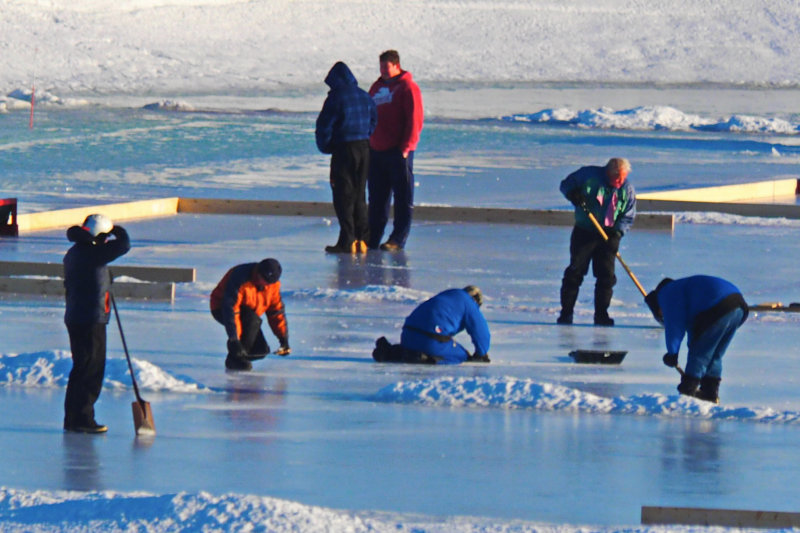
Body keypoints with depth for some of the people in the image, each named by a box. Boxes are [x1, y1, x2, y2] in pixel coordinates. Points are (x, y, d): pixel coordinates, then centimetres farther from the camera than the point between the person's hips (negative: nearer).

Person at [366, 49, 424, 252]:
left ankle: (398, 239, -2)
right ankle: (372, 238, 14)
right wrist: (366, 144, 15)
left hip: (398, 151, -7)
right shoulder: (377, 87, 18)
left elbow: (415, 120, -11)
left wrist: (405, 147, -16)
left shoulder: (407, 87, -5)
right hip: (376, 151, 7)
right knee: (377, 198, 10)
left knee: (403, 197, -2)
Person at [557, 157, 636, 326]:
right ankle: (566, 312, 3)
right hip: (584, 233, -2)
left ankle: (601, 314, 6)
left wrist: (618, 231, -15)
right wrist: (574, 195, -20)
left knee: (606, 276, -2)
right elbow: (566, 185, 2)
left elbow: (628, 217, 3)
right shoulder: (589, 175, -8)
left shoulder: (627, 189, -2)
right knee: (575, 272, -3)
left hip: (608, 236, 2)